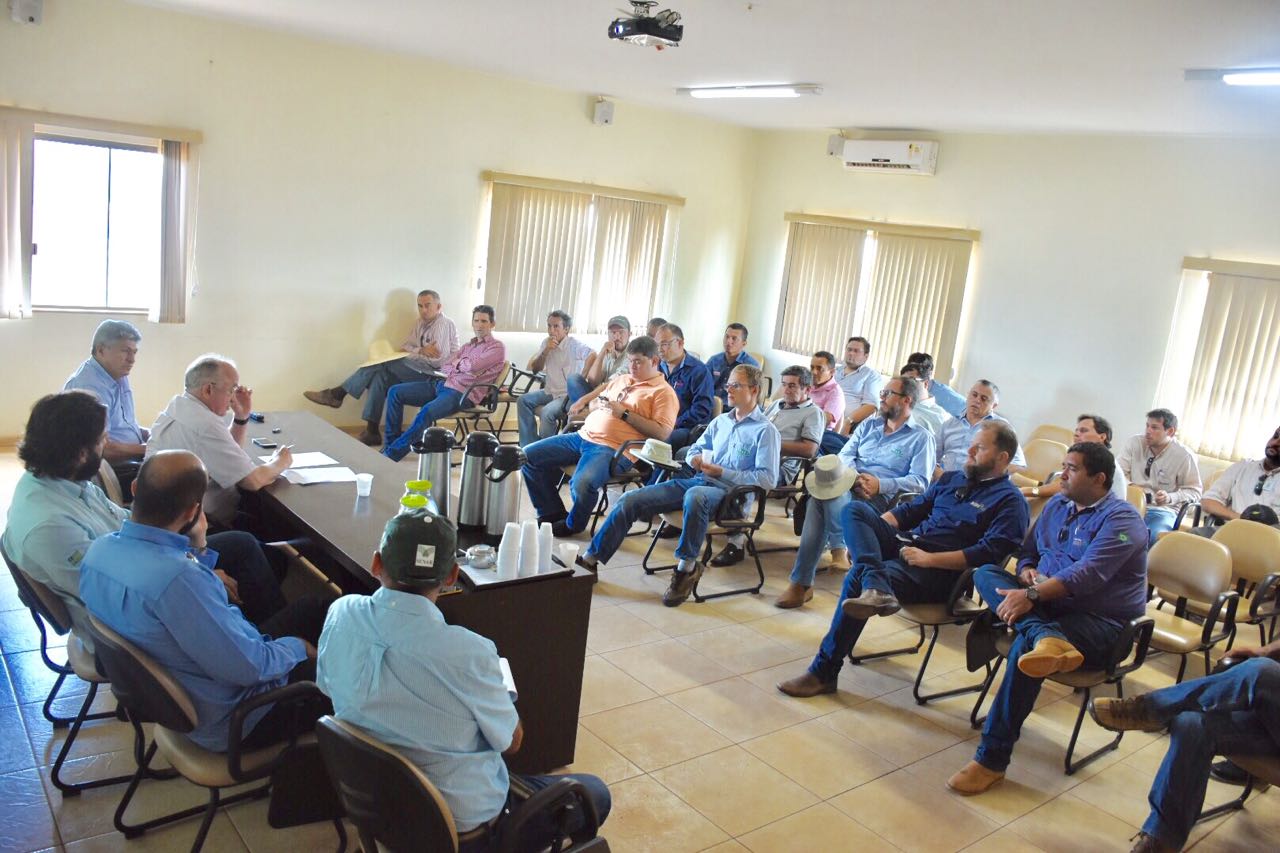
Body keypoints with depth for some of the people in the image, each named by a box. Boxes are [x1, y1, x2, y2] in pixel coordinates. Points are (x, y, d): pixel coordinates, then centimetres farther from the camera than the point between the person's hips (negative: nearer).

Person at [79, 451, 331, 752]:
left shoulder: (99, 549, -9)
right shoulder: (176, 578, -37)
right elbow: (248, 667, -28)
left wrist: (196, 549, -3)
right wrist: (296, 648, -9)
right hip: (230, 719, -8)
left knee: (310, 607, 17)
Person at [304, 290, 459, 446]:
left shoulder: (443, 324, -8)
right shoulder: (421, 322, 20)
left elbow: (438, 358, -18)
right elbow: (403, 347, 13)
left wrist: (414, 351, -4)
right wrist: (421, 351, -9)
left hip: (436, 374, -8)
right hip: (418, 370, 8)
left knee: (382, 363, -20)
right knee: (379, 377, -17)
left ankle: (337, 394, -12)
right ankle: (372, 431, -18)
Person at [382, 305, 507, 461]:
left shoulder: (497, 347, 0)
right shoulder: (468, 345, 25)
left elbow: (473, 365, -16)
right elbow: (445, 367, 17)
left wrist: (457, 363, 5)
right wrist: (461, 367, -4)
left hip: (462, 393, -9)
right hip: (442, 384, 9)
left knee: (427, 412, -35)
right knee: (395, 392, -1)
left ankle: (391, 455, -29)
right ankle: (391, 441, 1)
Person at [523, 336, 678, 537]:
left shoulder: (663, 392, 0)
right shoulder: (621, 379, 23)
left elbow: (662, 433, -12)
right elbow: (594, 402, 31)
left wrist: (625, 414, -12)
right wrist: (597, 404, 6)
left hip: (614, 448, -8)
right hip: (584, 436, 8)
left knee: (582, 483, -36)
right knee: (528, 456, -1)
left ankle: (573, 524, -3)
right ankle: (552, 514, 9)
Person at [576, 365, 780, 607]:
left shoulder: (766, 430, -1)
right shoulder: (720, 421, 20)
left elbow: (767, 479, -11)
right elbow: (692, 451, 28)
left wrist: (721, 472, -14)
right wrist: (696, 459, 3)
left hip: (727, 491, -6)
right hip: (694, 480, 7)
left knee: (695, 495, -43)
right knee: (629, 500, -9)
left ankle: (687, 567, -25)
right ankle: (590, 560, -2)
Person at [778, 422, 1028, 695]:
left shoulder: (1009, 501, -2)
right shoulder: (952, 479, 22)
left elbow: (989, 553, -15)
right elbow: (910, 510, 23)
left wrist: (929, 558, -20)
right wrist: (864, 535, 7)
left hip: (938, 571, -8)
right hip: (903, 542, 8)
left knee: (856, 579, -28)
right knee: (854, 509, -15)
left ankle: (823, 673, -19)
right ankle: (876, 587, -40)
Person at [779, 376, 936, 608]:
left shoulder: (921, 437, 10)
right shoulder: (869, 424, 26)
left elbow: (920, 481, -2)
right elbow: (845, 455, 14)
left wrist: (881, 484, -16)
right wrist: (855, 477, -8)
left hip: (879, 498, -5)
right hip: (846, 485, 5)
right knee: (817, 498, -32)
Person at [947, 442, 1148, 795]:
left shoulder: (1121, 518, -10)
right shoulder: (1056, 505, 13)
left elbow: (1087, 574, -24)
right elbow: (1028, 551, 20)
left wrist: (1032, 596, -32)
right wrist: (1027, 571, -5)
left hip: (1100, 622, -7)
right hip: (1047, 606, 8)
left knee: (1024, 645, -35)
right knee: (985, 574, -14)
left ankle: (992, 759, -28)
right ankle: (1047, 639, -41)